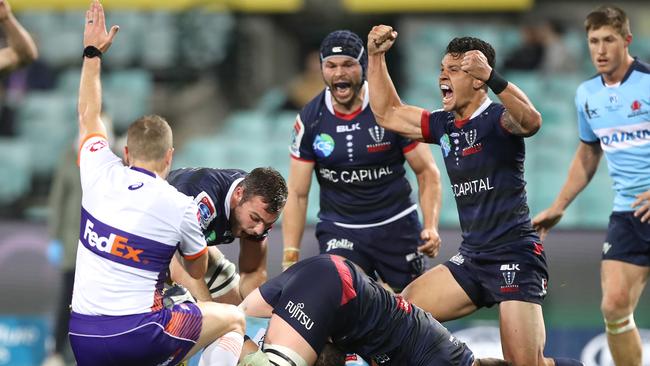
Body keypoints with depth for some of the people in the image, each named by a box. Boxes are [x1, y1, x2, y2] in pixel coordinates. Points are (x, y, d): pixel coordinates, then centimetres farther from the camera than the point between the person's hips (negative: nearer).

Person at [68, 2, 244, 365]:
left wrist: (92, 54, 33)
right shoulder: (180, 207, -7)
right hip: (137, 336, -4)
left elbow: (88, 117, 23)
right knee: (233, 321, 16)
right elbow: (198, 270, 13)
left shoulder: (100, 175, 1)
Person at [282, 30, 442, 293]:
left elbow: (427, 172, -2)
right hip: (339, 229, 0)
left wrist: (431, 227, -16)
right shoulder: (310, 120, -3)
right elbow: (297, 193, 1)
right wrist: (290, 257, -6)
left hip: (396, 226, 0)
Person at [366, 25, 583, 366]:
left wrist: (491, 77, -49)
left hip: (515, 257, -7)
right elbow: (387, 114, 23)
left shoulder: (498, 118, -11)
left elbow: (531, 121, -35)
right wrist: (376, 56, 14)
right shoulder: (443, 124, 11)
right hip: (471, 257, 8)